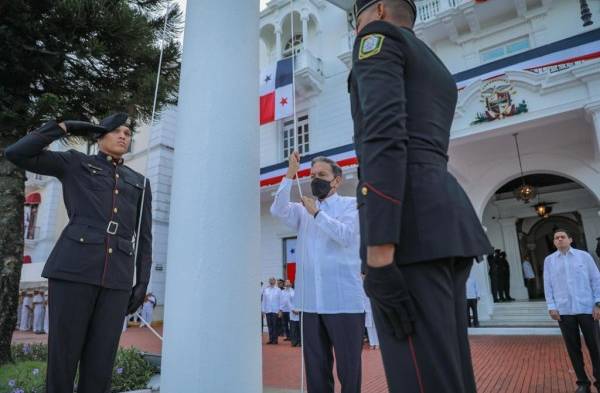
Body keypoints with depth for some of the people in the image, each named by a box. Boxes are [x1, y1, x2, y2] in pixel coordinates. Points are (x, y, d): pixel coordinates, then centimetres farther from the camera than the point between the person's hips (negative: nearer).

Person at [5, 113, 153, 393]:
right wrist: (64, 127, 6)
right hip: (75, 267, -2)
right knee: (64, 353, -1)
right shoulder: (75, 163, 16)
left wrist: (143, 284, 6)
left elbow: (144, 238, 16)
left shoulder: (139, 183, 21)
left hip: (116, 276, 3)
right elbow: (15, 154, 3)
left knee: (100, 359, 2)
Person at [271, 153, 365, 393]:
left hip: (344, 300, -4)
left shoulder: (351, 205, 3)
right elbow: (278, 210, -4)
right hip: (311, 301, 4)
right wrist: (290, 174, -10)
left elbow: (346, 236, -14)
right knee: (316, 367, 12)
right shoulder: (303, 210, 15)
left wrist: (317, 213, -9)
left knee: (348, 366, 3)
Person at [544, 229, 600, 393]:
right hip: (564, 311, 1)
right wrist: (551, 307, -1)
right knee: (573, 348, 6)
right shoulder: (549, 260, 8)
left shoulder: (584, 256, 4)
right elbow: (548, 285, 6)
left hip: (587, 308, -1)